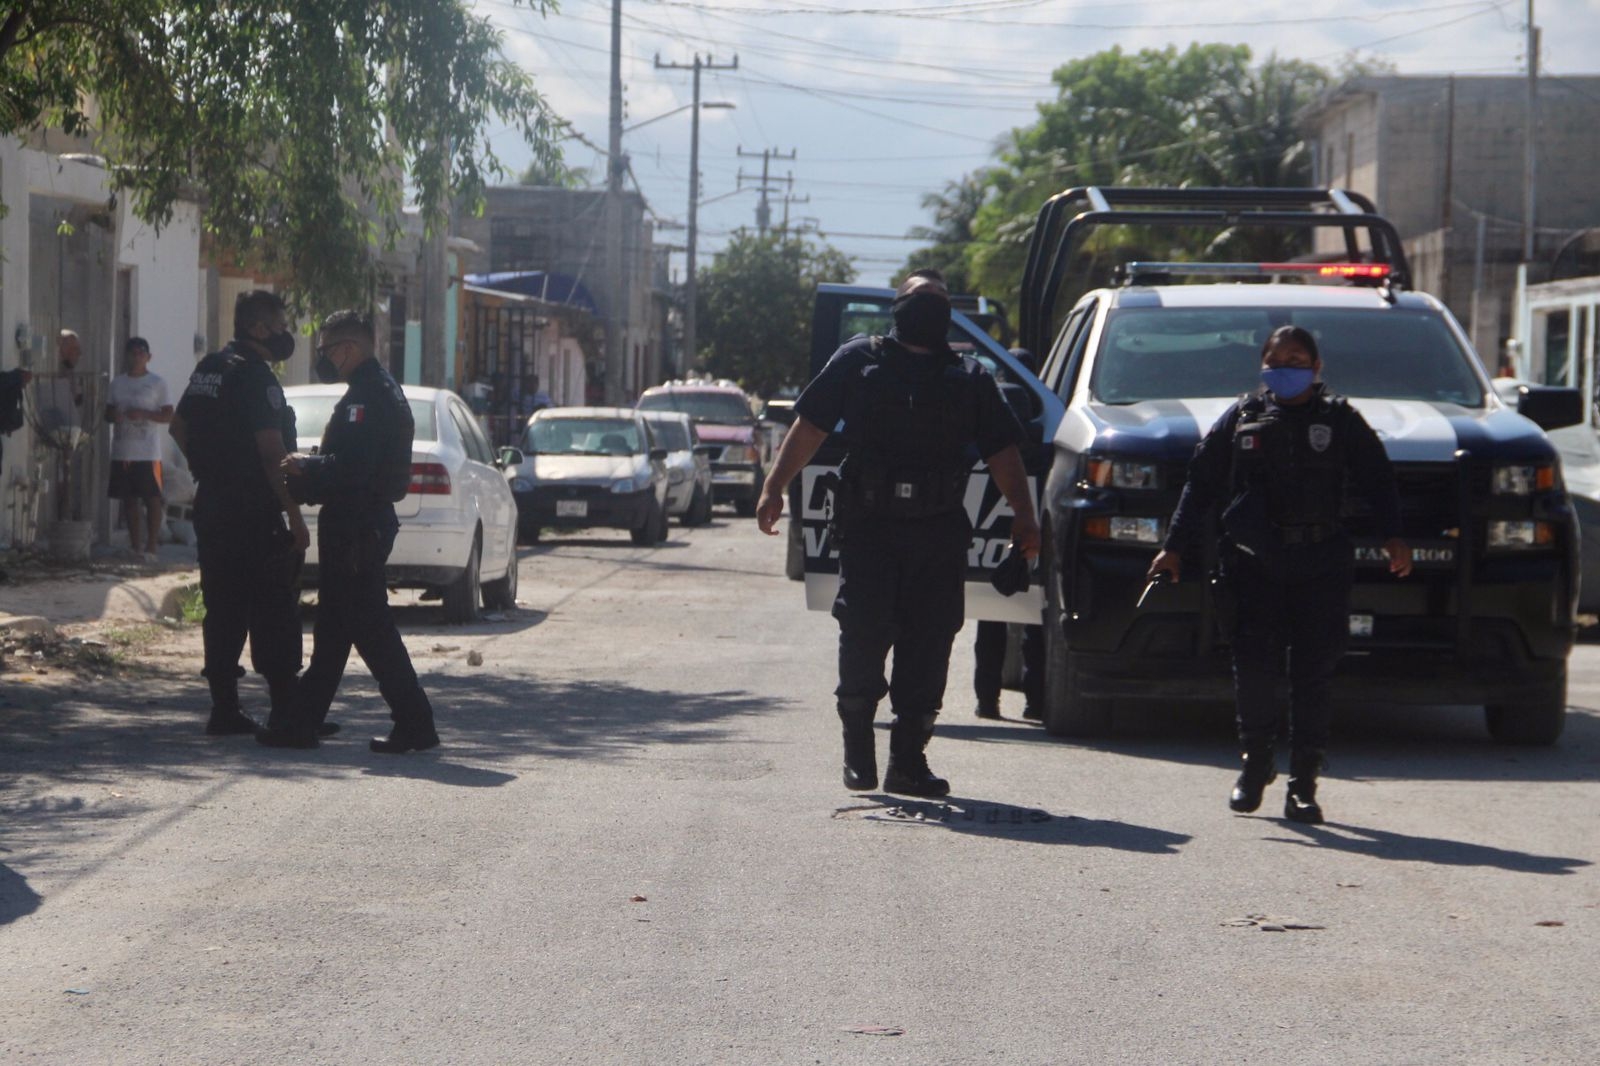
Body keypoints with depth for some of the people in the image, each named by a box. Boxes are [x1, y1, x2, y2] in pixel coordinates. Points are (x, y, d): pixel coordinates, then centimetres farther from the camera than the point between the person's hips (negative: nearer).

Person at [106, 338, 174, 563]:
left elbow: (168, 415, -3)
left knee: (152, 499, -4)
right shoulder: (117, 382, 12)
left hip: (147, 453, -4)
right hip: (121, 451, 4)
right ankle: (135, 547, 14)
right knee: (129, 499, 7)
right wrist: (113, 416, -7)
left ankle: (150, 548, 0)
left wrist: (144, 414, -18)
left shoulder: (156, 383, -1)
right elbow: (108, 412, 17)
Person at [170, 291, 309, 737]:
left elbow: (179, 426, 22)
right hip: (254, 515, -9)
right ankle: (284, 710, -4)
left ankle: (224, 708, 10)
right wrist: (296, 517, -18)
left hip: (213, 509, 9)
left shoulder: (209, 368, 12)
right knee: (274, 614, -4)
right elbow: (272, 453, -20)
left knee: (222, 610, 9)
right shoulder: (256, 376, -15)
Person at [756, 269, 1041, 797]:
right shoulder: (858, 360, 10)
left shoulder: (971, 379, 17)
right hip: (867, 526, -2)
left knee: (928, 646, 0)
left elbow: (1003, 453, 13)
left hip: (940, 535, 2)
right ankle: (857, 752, 7)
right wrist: (774, 488, -2)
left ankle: (908, 761, 7)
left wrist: (1023, 515, 1)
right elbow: (809, 427, 7)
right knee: (863, 637, -8)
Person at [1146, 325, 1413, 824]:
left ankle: (1303, 782, 2)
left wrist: (1393, 537, -7)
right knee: (1254, 665, -6)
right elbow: (1201, 484, 13)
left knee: (1313, 671, -2)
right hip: (1254, 562, 1)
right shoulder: (1242, 418, 12)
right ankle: (1255, 763, 11)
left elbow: (1377, 480, 8)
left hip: (1322, 564, -1)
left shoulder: (1341, 421, 10)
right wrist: (1175, 547, 8)